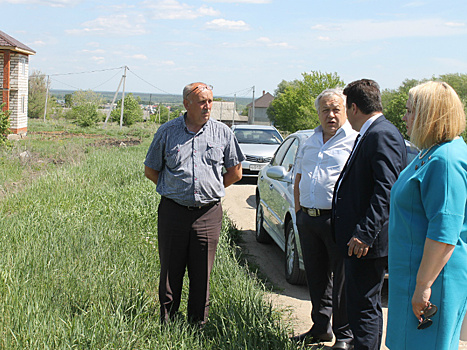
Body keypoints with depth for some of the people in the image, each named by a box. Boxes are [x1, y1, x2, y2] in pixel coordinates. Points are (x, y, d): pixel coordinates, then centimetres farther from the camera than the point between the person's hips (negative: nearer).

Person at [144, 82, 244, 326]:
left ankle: (198, 326, 16)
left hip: (208, 213, 1)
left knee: (202, 275, 5)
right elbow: (150, 170, 13)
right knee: (170, 272, 5)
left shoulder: (223, 133, 5)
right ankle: (166, 323, 16)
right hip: (172, 211, 0)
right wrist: (174, 189, 6)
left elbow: (235, 172, 14)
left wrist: (211, 189, 8)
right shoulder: (167, 132, 3)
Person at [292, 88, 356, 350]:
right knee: (317, 277, 14)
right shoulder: (311, 142, 17)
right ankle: (321, 328, 27)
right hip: (308, 219, 7)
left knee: (342, 281, -1)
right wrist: (299, 210, 15)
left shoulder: (355, 140, -5)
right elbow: (299, 180, 24)